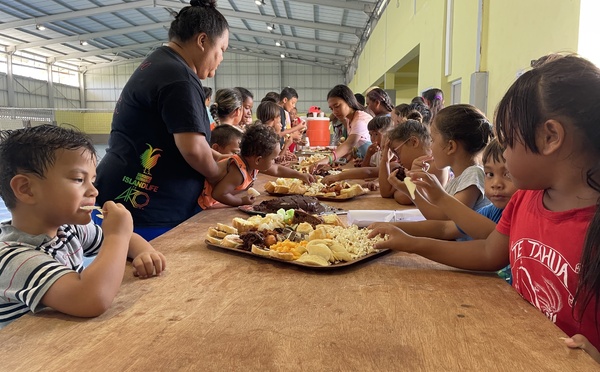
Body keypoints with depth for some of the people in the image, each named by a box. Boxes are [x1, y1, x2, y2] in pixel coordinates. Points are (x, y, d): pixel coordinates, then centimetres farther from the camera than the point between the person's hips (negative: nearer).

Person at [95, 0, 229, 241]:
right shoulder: (178, 76, -17)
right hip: (143, 212, -10)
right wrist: (217, 174, -5)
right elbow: (192, 147, -25)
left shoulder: (159, 66, 16)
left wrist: (221, 159, 19)